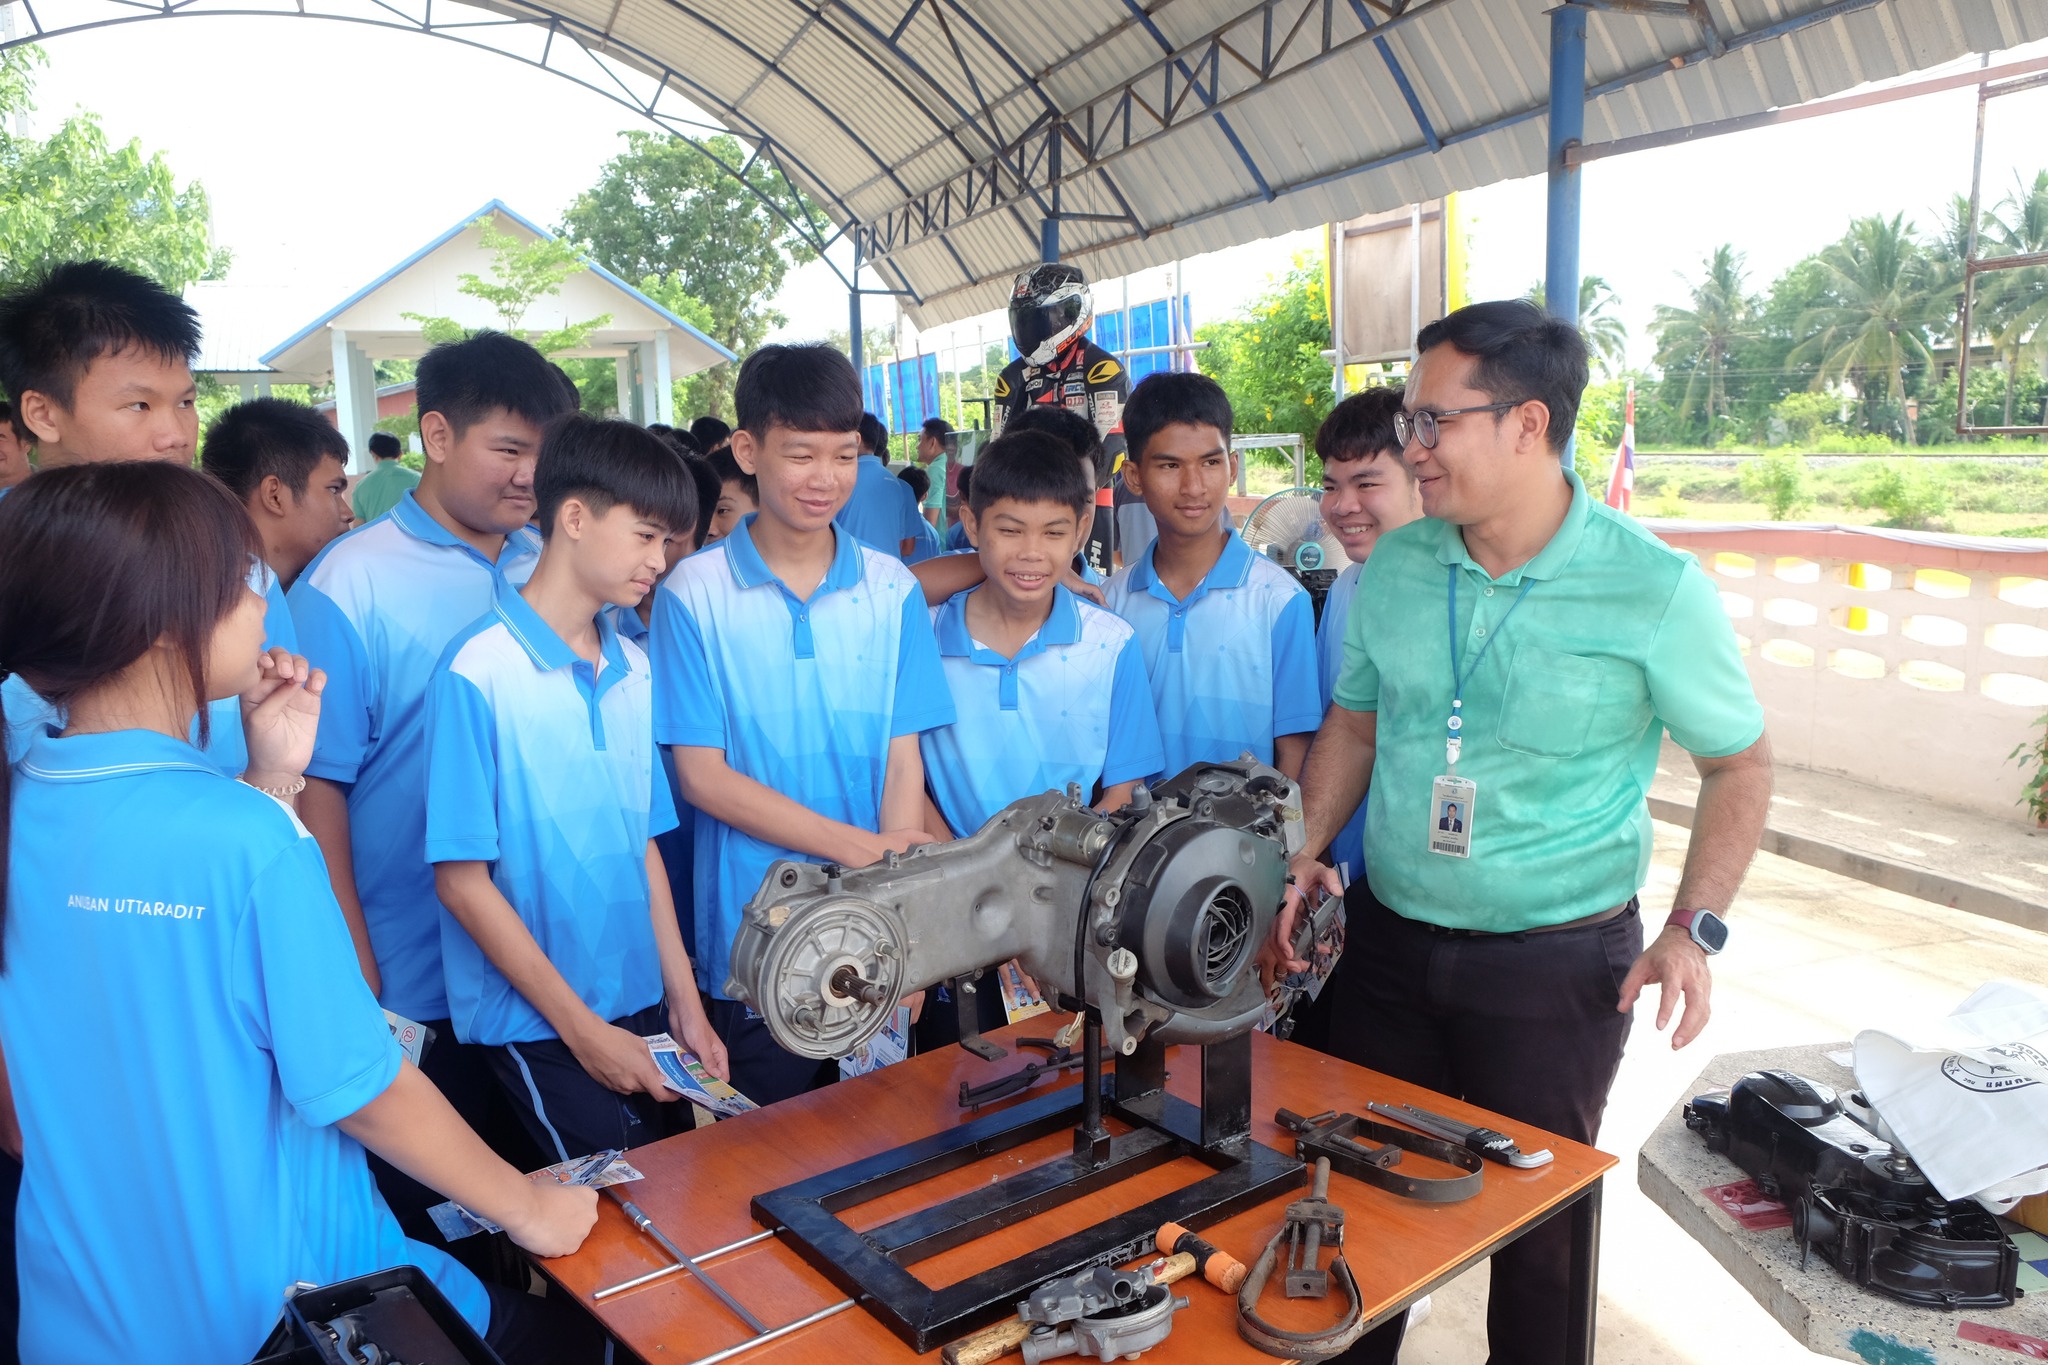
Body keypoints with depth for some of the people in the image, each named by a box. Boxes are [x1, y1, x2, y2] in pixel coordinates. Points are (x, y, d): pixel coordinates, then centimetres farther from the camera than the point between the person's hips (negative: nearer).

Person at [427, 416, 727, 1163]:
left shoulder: (633, 668, 3)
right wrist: (581, 1027, -12)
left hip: (638, 1002, 6)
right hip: (534, 1023, -6)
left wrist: (685, 1003, 7)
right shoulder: (478, 672, -15)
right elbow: (462, 878, -14)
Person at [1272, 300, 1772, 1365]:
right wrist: (1304, 857, -2)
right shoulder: (1393, 567, -3)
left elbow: (1739, 763, -3)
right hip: (1387, 942, 4)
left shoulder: (1655, 588, -14)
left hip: (1559, 959, -3)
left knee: (1540, 1211, 15)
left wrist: (1693, 929, -13)